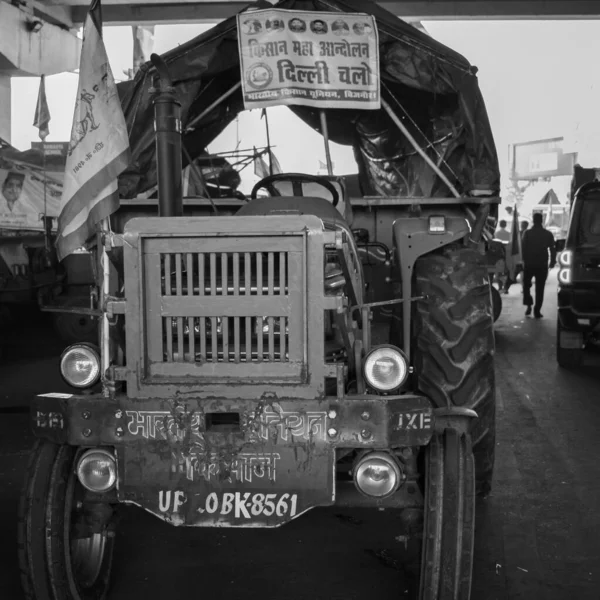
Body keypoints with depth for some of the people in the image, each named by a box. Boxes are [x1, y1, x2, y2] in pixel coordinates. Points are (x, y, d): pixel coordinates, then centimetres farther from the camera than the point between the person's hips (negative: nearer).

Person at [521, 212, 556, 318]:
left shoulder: (527, 233, -6)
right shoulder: (548, 234, -1)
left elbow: (523, 248, -9)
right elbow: (552, 249, 2)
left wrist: (524, 260, -1)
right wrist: (552, 262, 13)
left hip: (528, 264, -1)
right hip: (542, 265, 1)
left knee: (526, 285, 17)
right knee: (539, 288, 7)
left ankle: (529, 305, 2)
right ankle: (537, 311, 4)